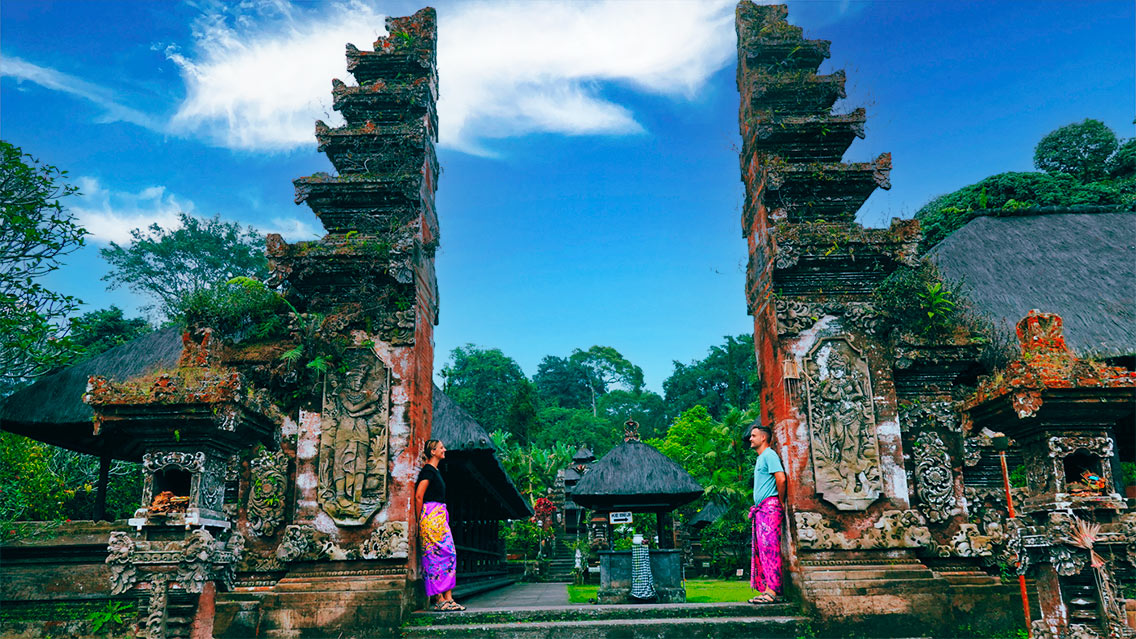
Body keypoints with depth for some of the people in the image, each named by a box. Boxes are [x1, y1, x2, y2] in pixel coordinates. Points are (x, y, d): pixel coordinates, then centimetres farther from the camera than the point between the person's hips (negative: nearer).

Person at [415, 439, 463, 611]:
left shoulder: (435, 471, 20)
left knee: (450, 555, 4)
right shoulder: (428, 470, -9)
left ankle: (448, 598, 3)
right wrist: (420, 519, -9)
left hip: (440, 516, 10)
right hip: (432, 516, -10)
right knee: (437, 555, -9)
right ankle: (440, 599, -8)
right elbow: (418, 496, -14)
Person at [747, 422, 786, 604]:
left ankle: (772, 591, -14)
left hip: (769, 507, -10)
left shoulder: (769, 455, -8)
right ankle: (766, 589, 7)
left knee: (769, 548, -12)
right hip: (760, 509, 10)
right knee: (761, 549, 7)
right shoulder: (761, 458, 23)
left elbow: (781, 478, -20)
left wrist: (781, 501, -9)